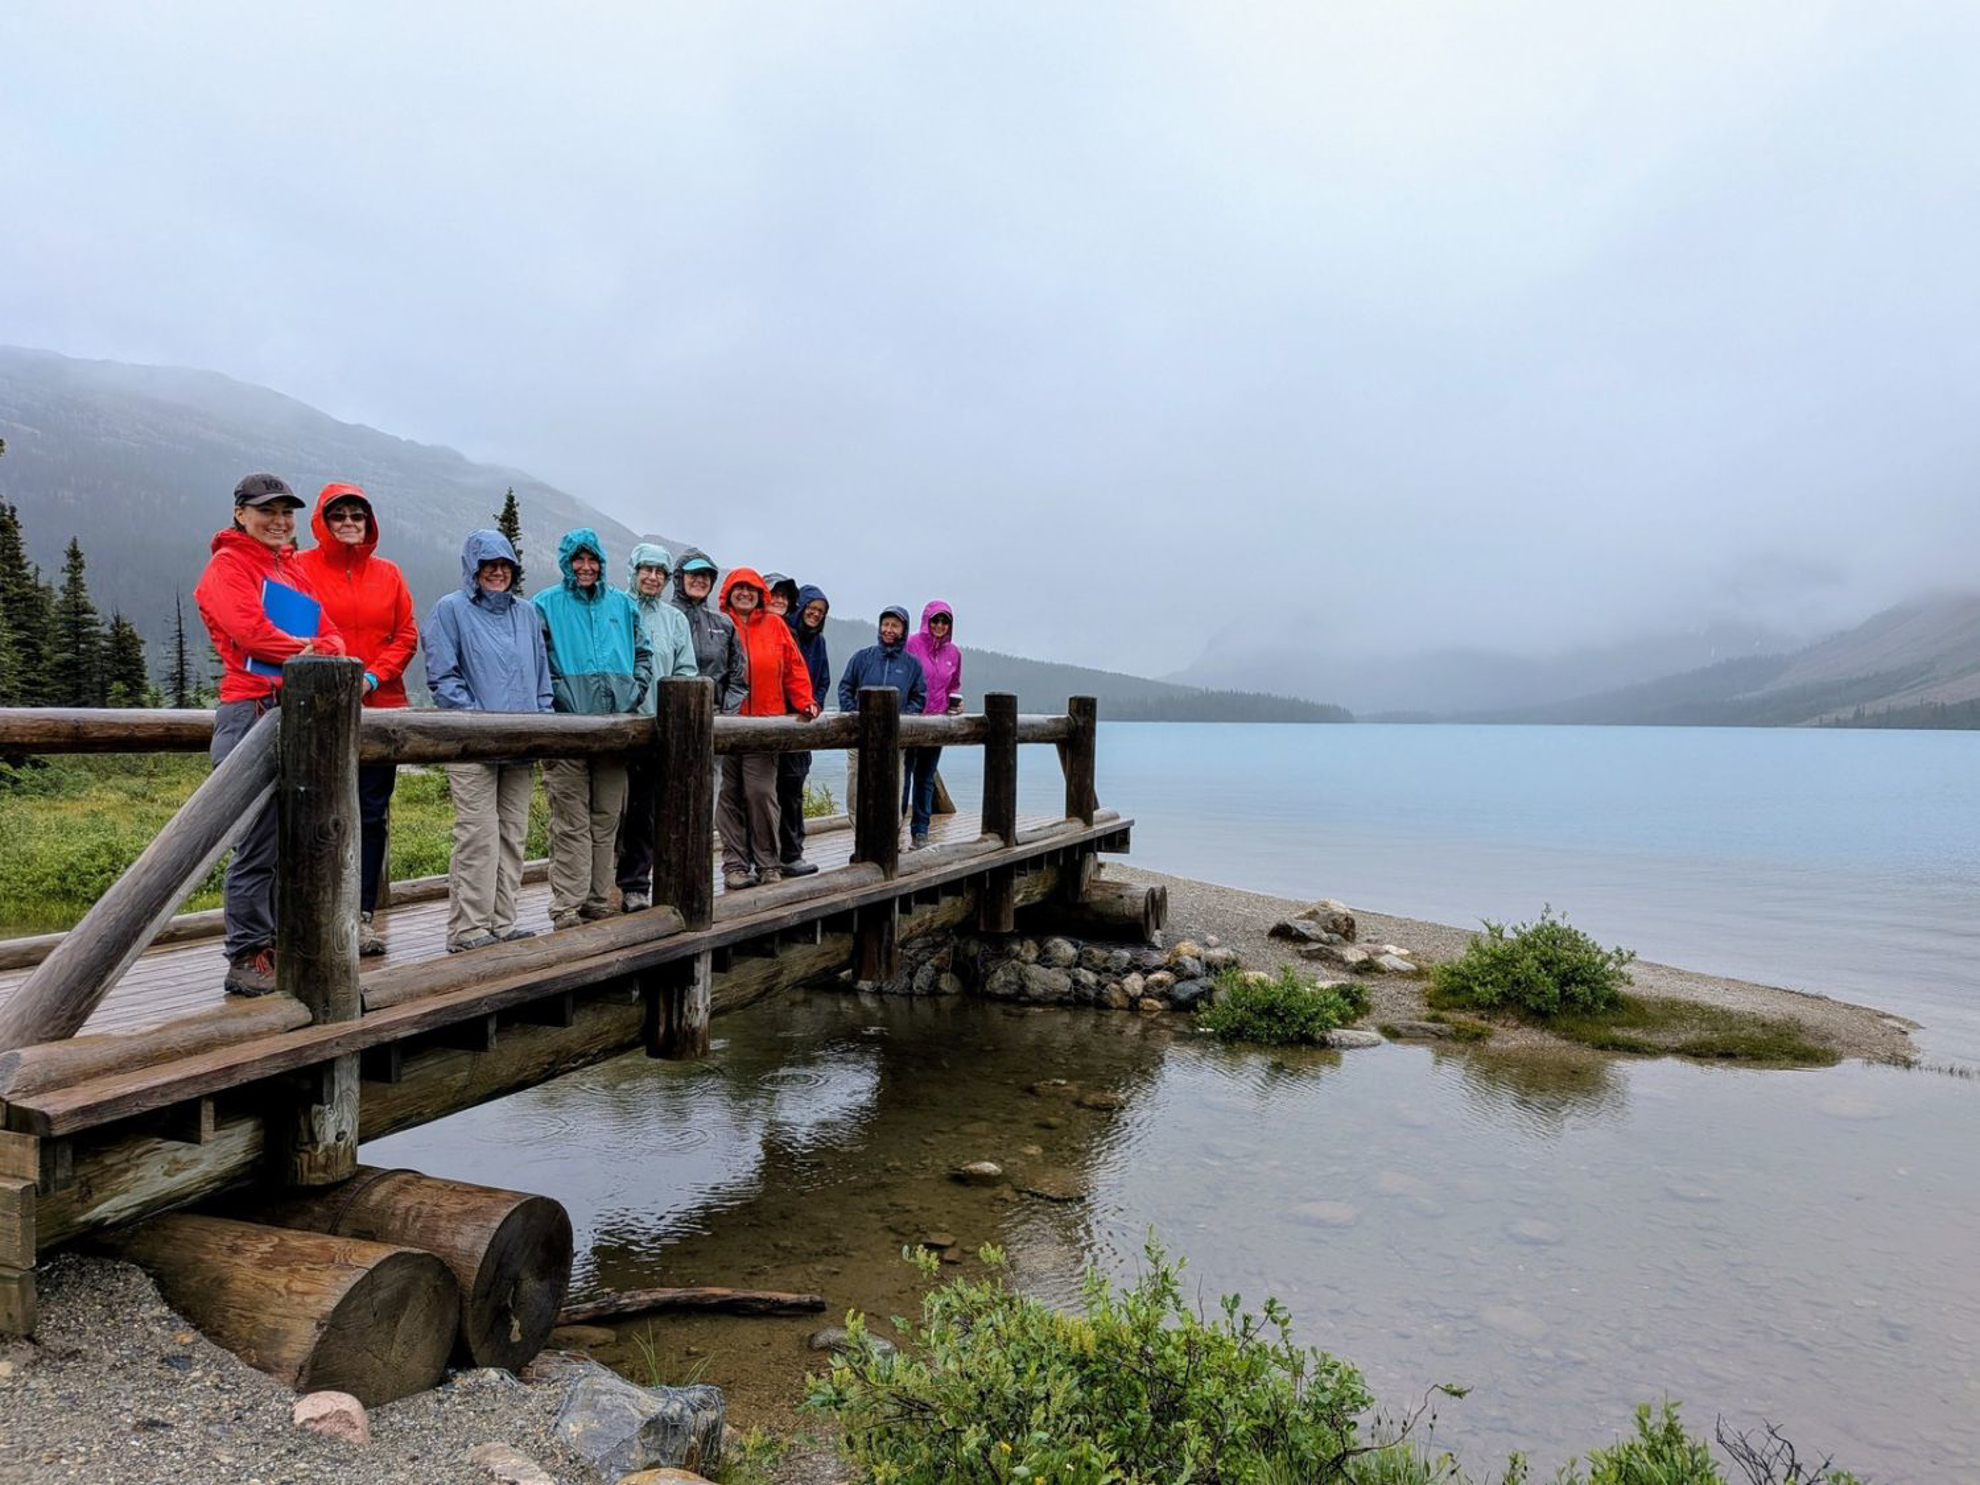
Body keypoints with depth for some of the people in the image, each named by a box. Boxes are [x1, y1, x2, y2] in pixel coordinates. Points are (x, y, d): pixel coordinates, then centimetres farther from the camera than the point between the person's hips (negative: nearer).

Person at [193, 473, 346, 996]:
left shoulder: (295, 569, 23)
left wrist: (326, 653, -7)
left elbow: (329, 633, 14)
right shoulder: (228, 565, 2)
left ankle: (279, 948, 19)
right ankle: (247, 958, 0)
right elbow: (249, 628, -13)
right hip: (252, 711, -7)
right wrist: (304, 651, -9)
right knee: (259, 844, -7)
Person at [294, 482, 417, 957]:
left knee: (373, 815, 5)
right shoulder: (301, 568, 2)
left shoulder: (388, 573, 12)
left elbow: (407, 634, 8)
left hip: (381, 707, 3)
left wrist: (375, 674, -6)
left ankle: (363, 916, 12)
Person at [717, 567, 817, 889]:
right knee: (730, 795, 5)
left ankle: (767, 863, 5)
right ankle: (735, 864, 12)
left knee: (761, 792, -6)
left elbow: (794, 668, 11)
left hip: (766, 722, 0)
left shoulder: (775, 626, 11)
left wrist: (804, 701, 1)